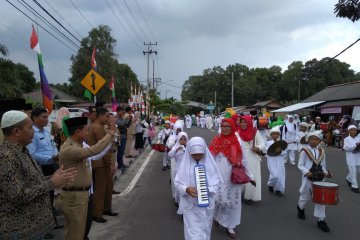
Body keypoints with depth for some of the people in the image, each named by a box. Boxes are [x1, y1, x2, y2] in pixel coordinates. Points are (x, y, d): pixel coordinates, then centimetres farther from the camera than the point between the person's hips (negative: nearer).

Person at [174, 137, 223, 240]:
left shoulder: (209, 163, -8)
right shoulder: (185, 164, -9)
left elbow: (217, 181, -4)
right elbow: (178, 183, -6)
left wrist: (208, 190, -22)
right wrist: (187, 189, -26)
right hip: (190, 206, -1)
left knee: (205, 230, 19)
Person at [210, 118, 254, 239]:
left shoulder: (236, 141, 4)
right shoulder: (216, 141, -3)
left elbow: (243, 160, 9)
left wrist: (250, 175, 9)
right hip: (220, 176, -3)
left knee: (234, 201, 8)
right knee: (221, 199, -8)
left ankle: (230, 226, 26)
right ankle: (216, 215, 26)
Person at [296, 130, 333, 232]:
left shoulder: (321, 151, 5)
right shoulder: (304, 151, -9)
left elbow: (323, 165, 12)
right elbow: (300, 165, -8)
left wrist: (326, 172, -6)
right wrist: (306, 172, -25)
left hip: (319, 178, 3)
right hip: (308, 178, -3)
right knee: (306, 196, 14)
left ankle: (321, 220, 11)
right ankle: (300, 207, 46)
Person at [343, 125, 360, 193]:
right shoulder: (346, 139, -2)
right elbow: (346, 147, -15)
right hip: (351, 158, -5)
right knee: (353, 172, -5)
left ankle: (348, 179, 38)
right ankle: (354, 186, 3)